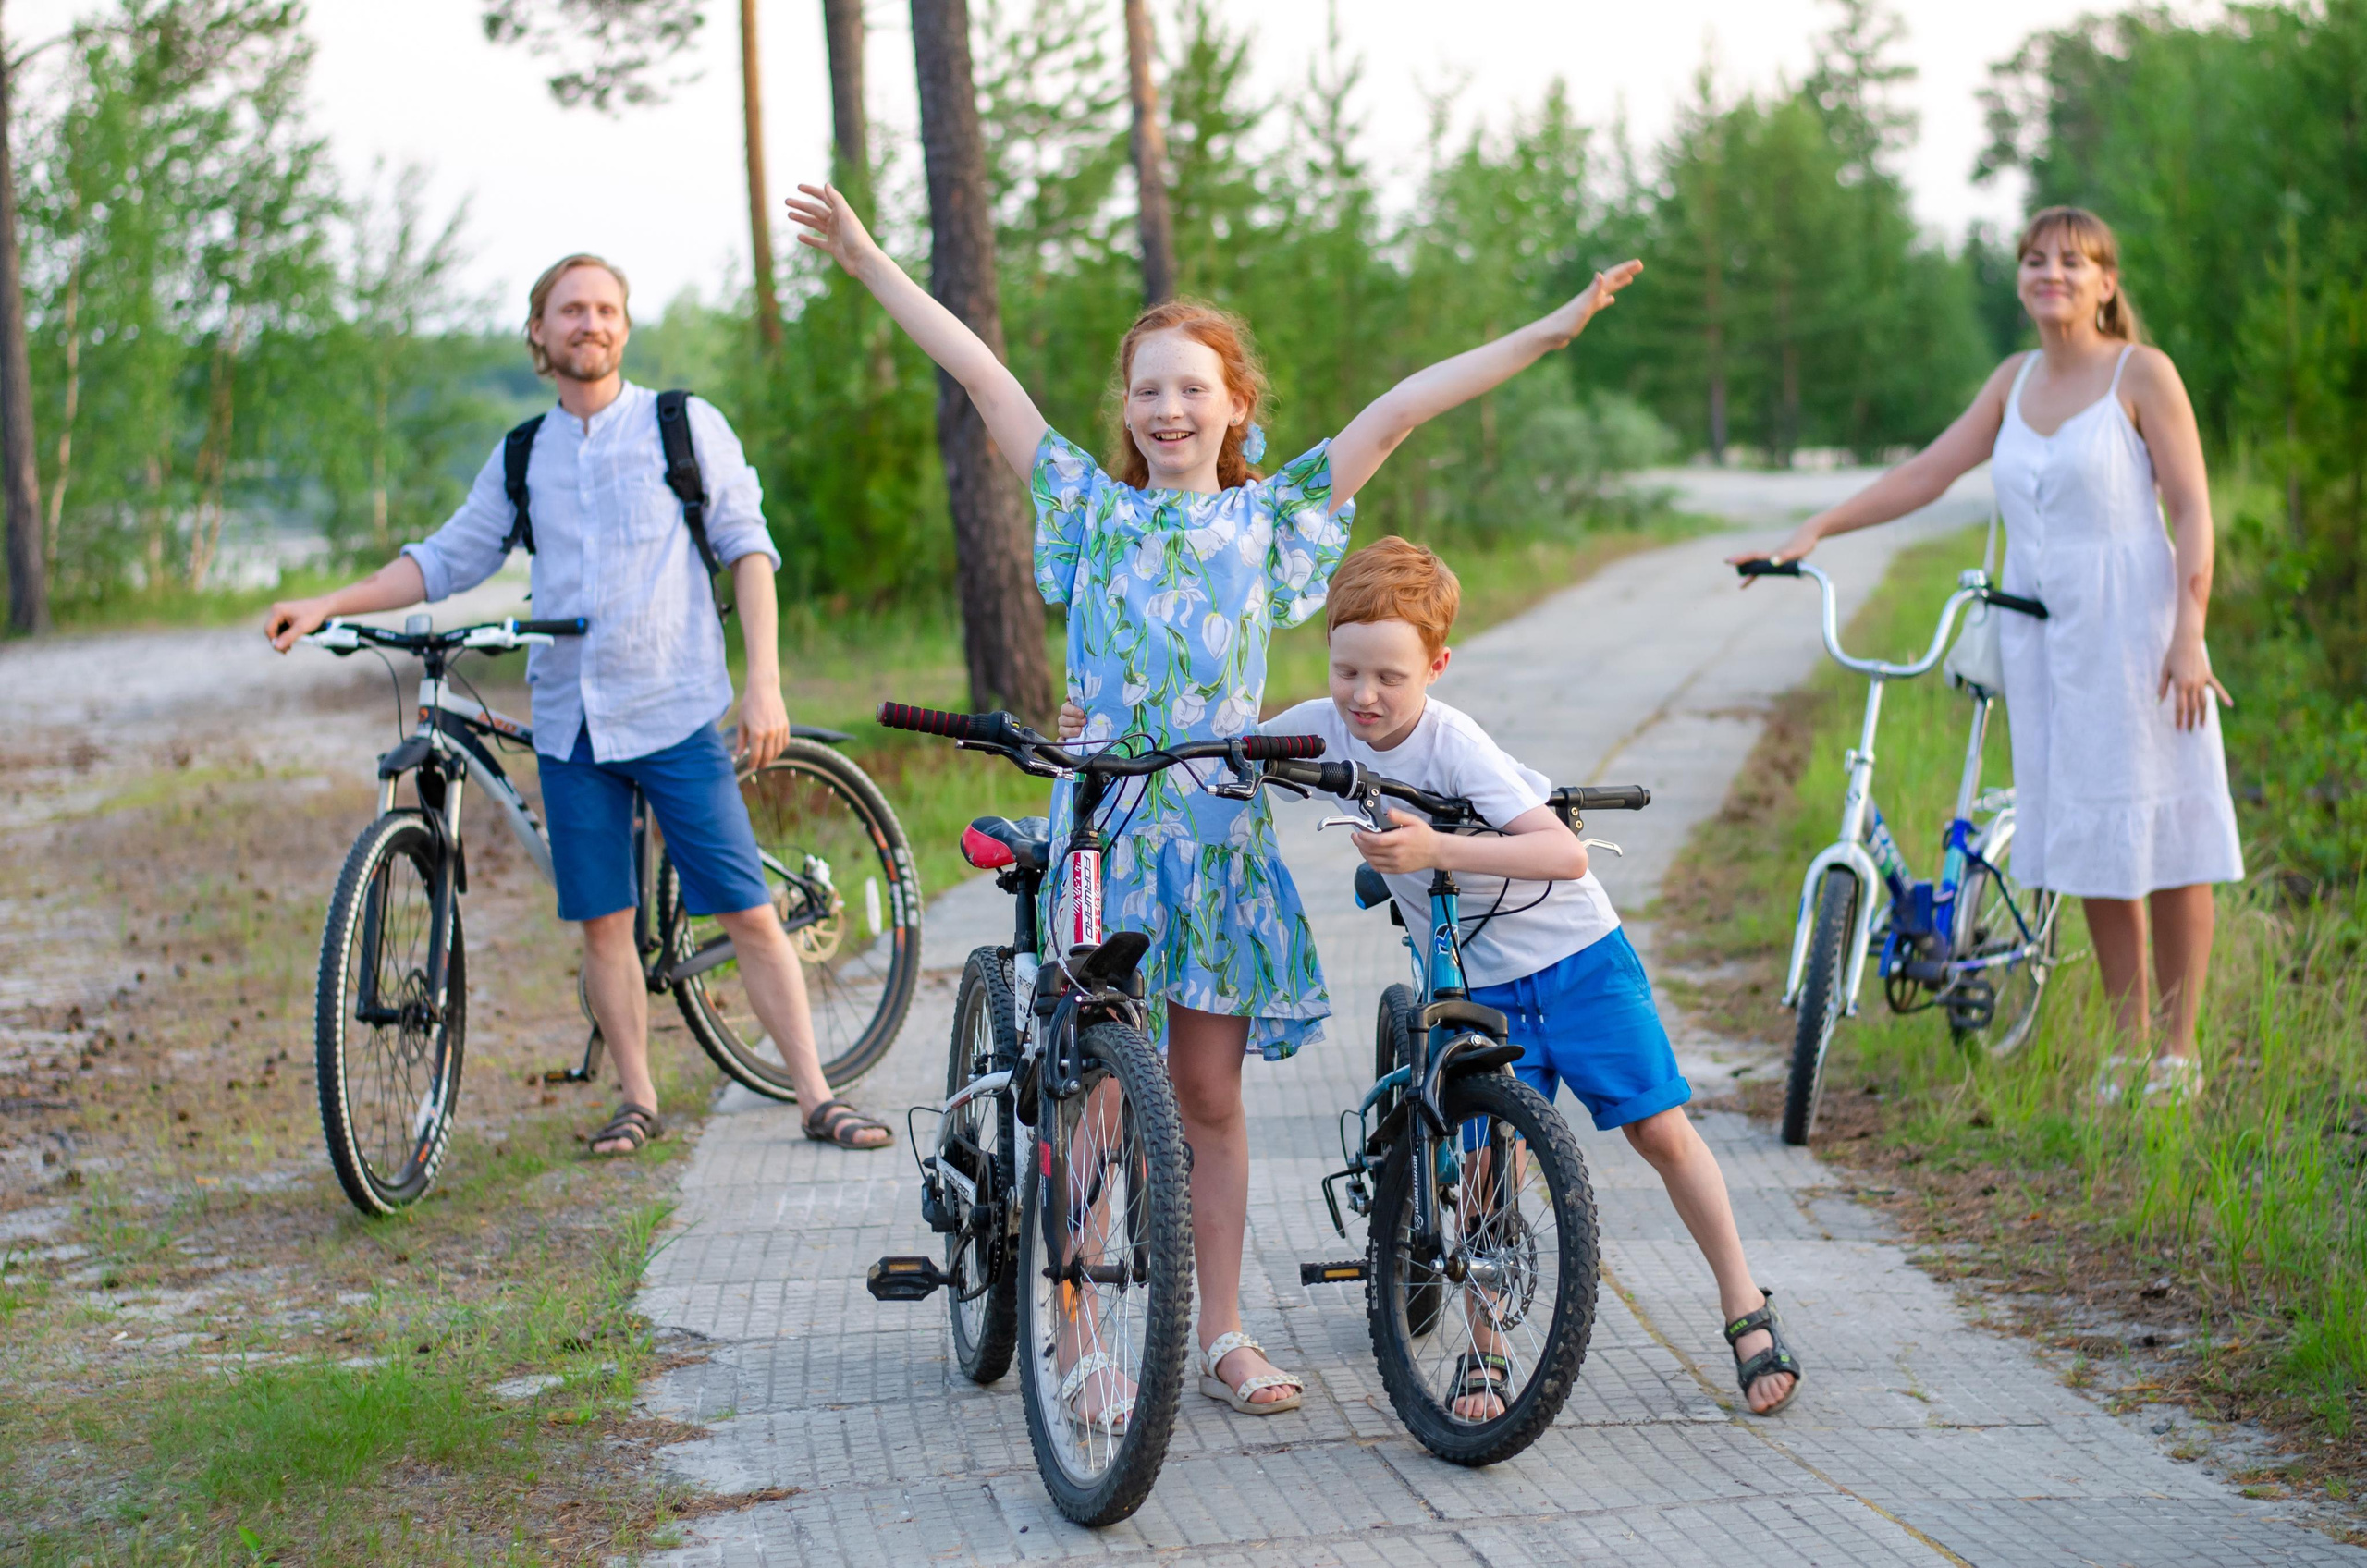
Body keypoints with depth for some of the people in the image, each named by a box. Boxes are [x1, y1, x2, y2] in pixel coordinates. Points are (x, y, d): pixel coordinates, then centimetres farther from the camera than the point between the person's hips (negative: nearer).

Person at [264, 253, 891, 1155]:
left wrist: (763, 679, -8)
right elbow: (449, 558, 14)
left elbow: (747, 548, 1)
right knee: (603, 921, 5)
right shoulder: (522, 457, 11)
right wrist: (327, 606, 4)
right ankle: (638, 1101, 18)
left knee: (747, 913, -5)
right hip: (570, 721, 3)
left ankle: (817, 1098, 2)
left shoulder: (686, 426, 3)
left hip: (675, 712, -3)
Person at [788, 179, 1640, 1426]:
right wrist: (869, 263, 3)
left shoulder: (1270, 517, 7)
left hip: (1220, 840, 2)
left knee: (1211, 1102, 8)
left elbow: (1397, 410, 3)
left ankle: (1223, 1336, 17)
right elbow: (984, 377, 3)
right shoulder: (1094, 507, 5)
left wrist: (1549, 331, 1)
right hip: (1101, 831, -1)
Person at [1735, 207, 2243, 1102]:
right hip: (2042, 633, 5)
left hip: (2133, 629, -5)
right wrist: (1816, 531, 0)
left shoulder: (2142, 373, -5)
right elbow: (1928, 472, 9)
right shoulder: (2016, 381, 12)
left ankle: (2179, 1052, 8)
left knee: (2164, 838, -1)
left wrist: (2188, 634, -16)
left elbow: (2192, 509, -8)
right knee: (2089, 844, 8)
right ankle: (2128, 1044, 17)